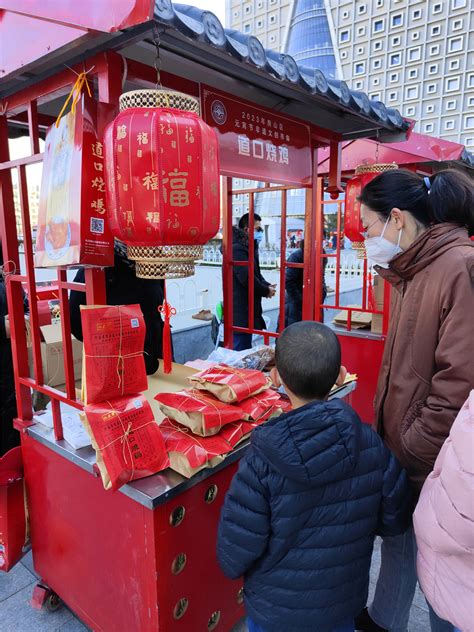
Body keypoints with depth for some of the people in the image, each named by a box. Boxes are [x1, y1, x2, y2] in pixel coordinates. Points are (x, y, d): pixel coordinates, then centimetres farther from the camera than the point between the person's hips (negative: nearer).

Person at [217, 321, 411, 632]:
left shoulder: (261, 465, -30)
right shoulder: (372, 446, -21)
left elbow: (233, 558, -20)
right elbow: (395, 521, -7)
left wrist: (232, 566, 2)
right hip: (345, 606, 3)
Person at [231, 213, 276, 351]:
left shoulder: (248, 247, 17)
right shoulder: (237, 248, -16)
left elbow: (256, 274, 23)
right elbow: (247, 278, -23)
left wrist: (267, 286, 3)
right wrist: (266, 291, -10)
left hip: (247, 309, 10)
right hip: (240, 311, -10)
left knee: (246, 349, 17)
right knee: (241, 351, -5)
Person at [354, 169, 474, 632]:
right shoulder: (412, 272, 6)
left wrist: (414, 449, -15)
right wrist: (391, 434, 9)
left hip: (435, 465, -8)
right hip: (401, 453, 8)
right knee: (396, 539, 25)